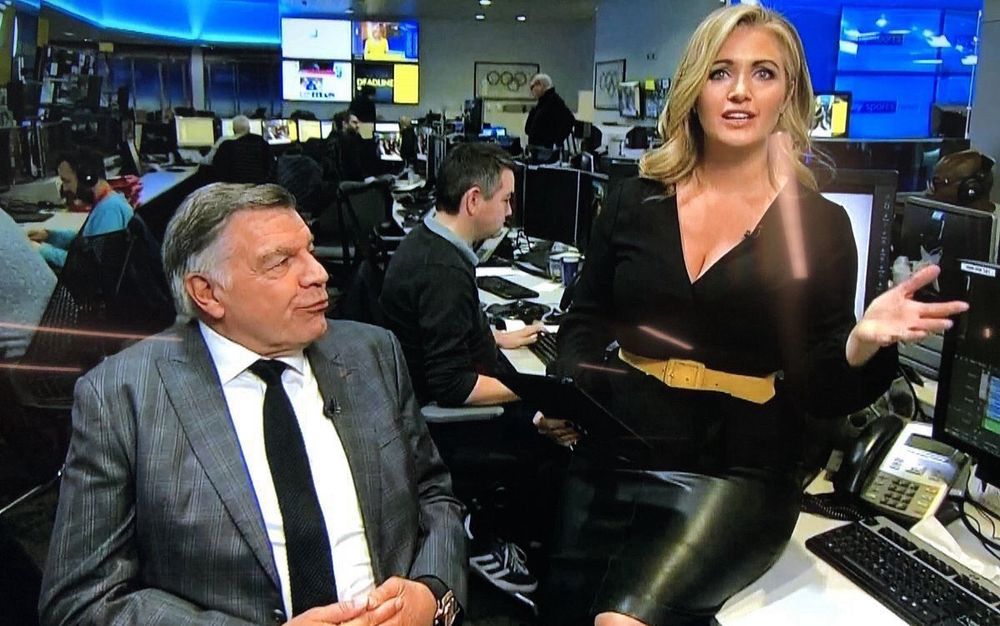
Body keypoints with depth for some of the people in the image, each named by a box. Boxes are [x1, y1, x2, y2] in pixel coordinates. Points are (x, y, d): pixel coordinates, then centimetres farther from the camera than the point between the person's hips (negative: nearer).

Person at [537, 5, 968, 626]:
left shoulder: (820, 223, -3)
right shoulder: (636, 202, 3)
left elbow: (822, 392, -3)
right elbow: (587, 322, 11)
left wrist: (862, 342, -23)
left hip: (737, 475, -3)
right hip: (611, 458, 3)